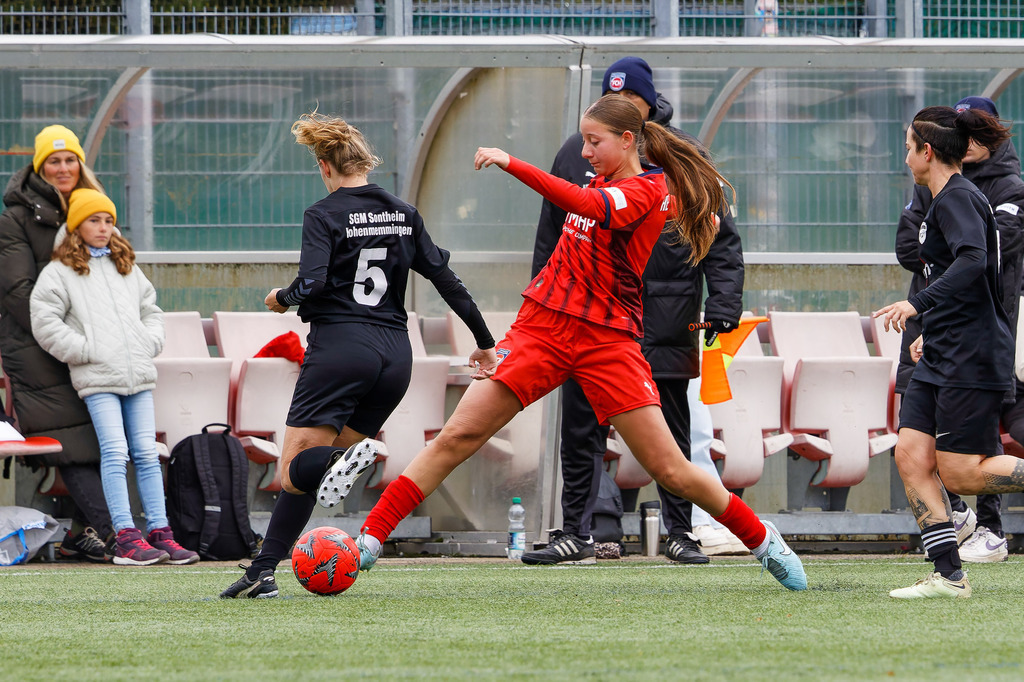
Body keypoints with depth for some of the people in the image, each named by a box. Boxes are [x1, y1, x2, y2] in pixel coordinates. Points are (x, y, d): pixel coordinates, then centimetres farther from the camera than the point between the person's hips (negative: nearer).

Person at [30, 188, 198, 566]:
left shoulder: (127, 269, 20)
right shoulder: (59, 273, 3)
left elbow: (150, 310, 27)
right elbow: (45, 323, -6)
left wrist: (149, 344, 9)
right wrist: (85, 349, -10)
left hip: (138, 375, 5)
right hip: (97, 378, -5)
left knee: (147, 453, 1)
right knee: (115, 453, -13)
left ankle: (160, 532, 1)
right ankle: (126, 537, -15)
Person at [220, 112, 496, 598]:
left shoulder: (324, 216, -5)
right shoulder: (404, 215, 11)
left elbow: (311, 285, -16)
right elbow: (445, 279, 12)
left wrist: (282, 298, 6)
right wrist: (484, 341, 19)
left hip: (340, 345, -6)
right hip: (395, 353, 6)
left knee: (293, 473, -7)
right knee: (309, 472, 13)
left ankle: (344, 459, -40)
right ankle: (263, 572, 5)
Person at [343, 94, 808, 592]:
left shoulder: (647, 189, -10)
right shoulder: (601, 182, 13)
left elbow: (586, 206, -30)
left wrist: (512, 164, -34)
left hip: (607, 341, -5)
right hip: (544, 326, 5)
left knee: (670, 471, -5)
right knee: (456, 438, -7)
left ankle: (763, 540, 15)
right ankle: (370, 540, -8)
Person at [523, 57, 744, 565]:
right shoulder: (577, 154, 7)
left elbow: (721, 238, 3)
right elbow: (550, 238, 13)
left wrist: (722, 305, -7)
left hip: (664, 318, -2)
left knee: (670, 435, 4)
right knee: (581, 432, 2)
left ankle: (679, 532, 13)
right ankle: (575, 533, 7)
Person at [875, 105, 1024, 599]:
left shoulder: (957, 199, -12)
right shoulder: (947, 201, 18)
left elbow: (972, 262, -29)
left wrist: (919, 304, -35)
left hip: (971, 357, -10)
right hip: (941, 357, 10)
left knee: (962, 474, -11)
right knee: (911, 456, -1)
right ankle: (948, 575, -3)